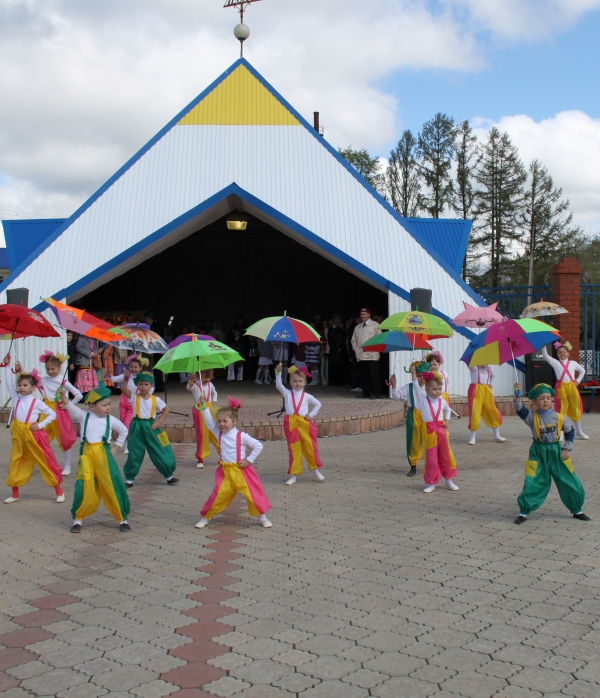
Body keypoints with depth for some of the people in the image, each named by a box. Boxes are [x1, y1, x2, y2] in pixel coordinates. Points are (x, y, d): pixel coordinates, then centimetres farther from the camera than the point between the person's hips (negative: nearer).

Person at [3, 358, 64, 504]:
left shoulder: (37, 402, -6)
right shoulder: (16, 398, 5)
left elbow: (52, 414, -3)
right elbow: (9, 382, -1)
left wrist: (40, 425, -12)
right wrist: (7, 366, -6)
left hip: (33, 435, -4)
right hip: (18, 435, 5)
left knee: (46, 462, 1)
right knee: (15, 464, 8)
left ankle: (59, 491, 9)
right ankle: (15, 494, 22)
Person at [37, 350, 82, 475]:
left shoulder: (63, 382, -8)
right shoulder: (43, 380, 2)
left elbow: (79, 395, -9)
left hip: (59, 412, -3)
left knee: (64, 439, 5)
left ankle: (67, 466, 15)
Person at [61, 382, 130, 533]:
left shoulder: (111, 420, 8)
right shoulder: (84, 416, 5)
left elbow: (124, 431, 23)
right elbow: (69, 406, -8)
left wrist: (116, 447, 15)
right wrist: (63, 393, -24)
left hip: (104, 454, 1)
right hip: (87, 454, -1)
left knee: (113, 485, -2)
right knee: (84, 486, -5)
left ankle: (122, 518, 10)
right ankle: (78, 518, 15)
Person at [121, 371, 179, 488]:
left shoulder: (155, 399, -1)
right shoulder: (134, 396, -2)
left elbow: (166, 410, 6)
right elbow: (124, 389, -15)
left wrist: (158, 422, -3)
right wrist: (126, 378, -28)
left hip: (150, 427, 1)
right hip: (137, 427, 0)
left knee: (159, 452, 5)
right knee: (134, 454, 5)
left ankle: (168, 476, 19)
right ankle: (129, 479, 18)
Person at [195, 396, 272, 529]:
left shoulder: (241, 436, -11)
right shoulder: (219, 433, 3)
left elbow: (258, 446, -11)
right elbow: (209, 421, -1)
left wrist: (249, 460, -12)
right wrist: (205, 406, -9)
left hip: (241, 470, -3)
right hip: (225, 471, 3)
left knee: (253, 493, 0)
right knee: (218, 495, 3)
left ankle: (262, 517, 15)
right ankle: (205, 517, 16)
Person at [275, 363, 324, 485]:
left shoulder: (307, 396, 7)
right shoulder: (287, 394, 6)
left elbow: (318, 404, 18)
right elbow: (278, 385, -9)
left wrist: (311, 414, 6)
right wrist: (278, 373, -21)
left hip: (304, 423, 0)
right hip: (291, 424, 0)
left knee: (310, 447, 3)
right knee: (294, 449, 4)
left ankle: (315, 470, 21)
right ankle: (293, 475, 11)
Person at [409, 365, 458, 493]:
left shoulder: (442, 401, 6)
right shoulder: (423, 399, -4)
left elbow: (448, 410, 25)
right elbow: (416, 388, -17)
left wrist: (447, 421, 10)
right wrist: (414, 374, -26)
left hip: (441, 430, 3)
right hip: (430, 432, -3)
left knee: (446, 456, 11)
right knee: (431, 458, 1)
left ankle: (448, 480, 25)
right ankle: (431, 483, 10)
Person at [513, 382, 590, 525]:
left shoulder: (560, 417, -6)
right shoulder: (532, 417, -11)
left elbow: (570, 431, 8)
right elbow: (520, 410, -29)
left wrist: (567, 448, 2)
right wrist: (517, 396, -45)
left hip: (556, 452, 2)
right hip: (538, 453, -2)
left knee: (570, 483, 9)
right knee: (532, 484, -5)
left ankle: (577, 511, 29)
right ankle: (524, 512, 9)